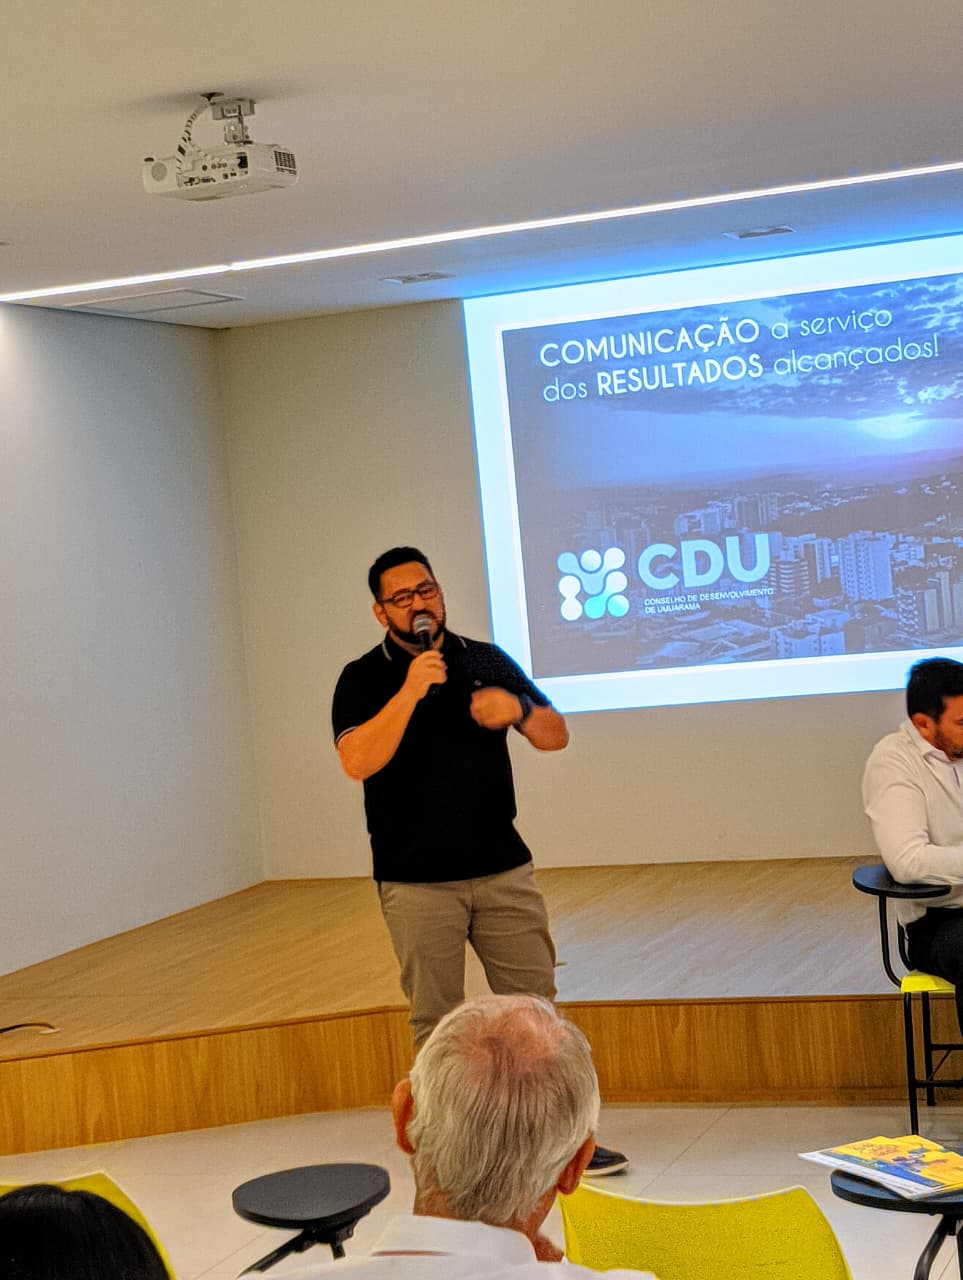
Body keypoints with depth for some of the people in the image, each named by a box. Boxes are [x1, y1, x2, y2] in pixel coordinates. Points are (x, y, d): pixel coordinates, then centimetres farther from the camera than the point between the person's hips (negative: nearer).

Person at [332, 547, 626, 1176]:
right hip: (417, 884, -3)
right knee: (436, 1022, 3)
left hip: (503, 870, 3)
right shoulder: (364, 680, -1)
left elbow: (556, 736, 9)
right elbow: (358, 761, -18)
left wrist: (518, 710, -13)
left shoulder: (487, 662, 9)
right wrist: (410, 690, -25)